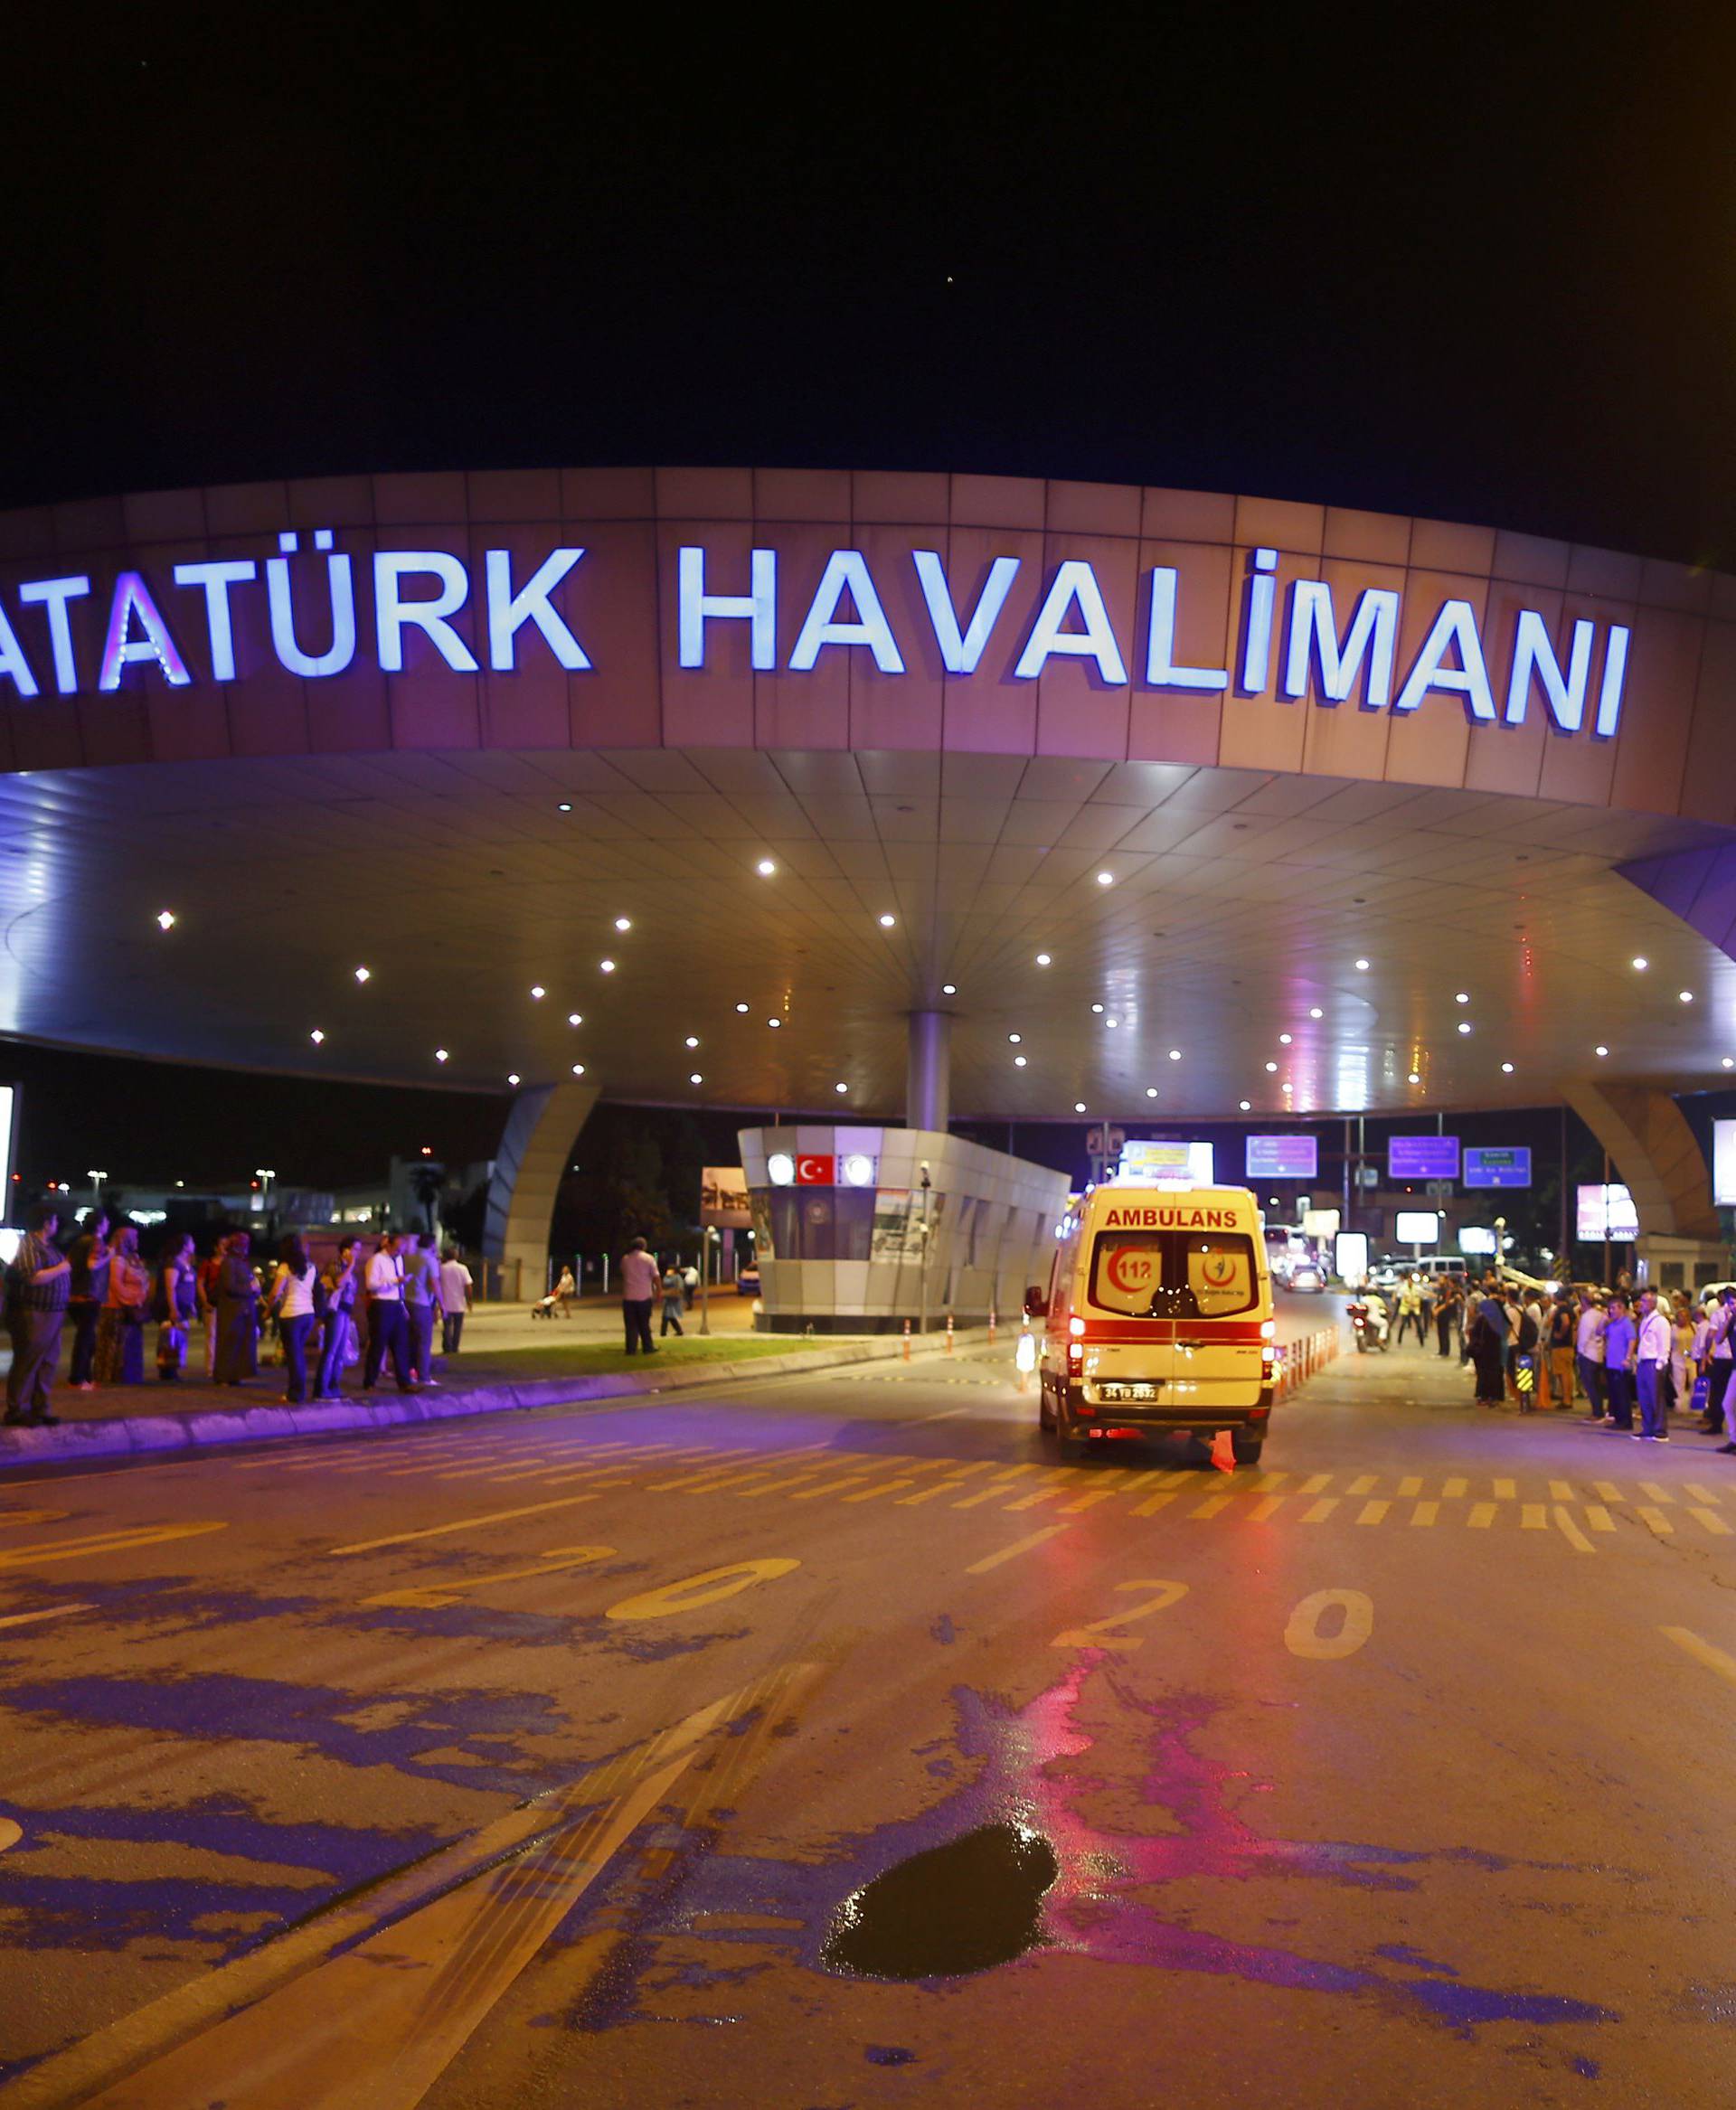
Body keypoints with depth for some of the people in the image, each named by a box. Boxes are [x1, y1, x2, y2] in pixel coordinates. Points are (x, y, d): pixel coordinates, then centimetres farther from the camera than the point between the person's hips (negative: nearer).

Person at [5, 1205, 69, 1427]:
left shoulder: (48, 1246, 15)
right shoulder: (28, 1245, -14)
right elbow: (34, 1278, -23)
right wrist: (61, 1269, -14)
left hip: (52, 1314, 9)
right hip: (33, 1315, -9)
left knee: (48, 1363, 12)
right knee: (27, 1363, -3)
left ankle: (40, 1409, 19)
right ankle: (17, 1411, 4)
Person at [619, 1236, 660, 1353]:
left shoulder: (625, 1259, 4)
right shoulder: (648, 1258, -4)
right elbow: (656, 1278, -7)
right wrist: (658, 1293, 1)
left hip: (628, 1297, 2)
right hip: (644, 1296, -1)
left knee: (631, 1325, 5)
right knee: (644, 1324, 8)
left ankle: (631, 1348, 1)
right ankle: (648, 1347, 12)